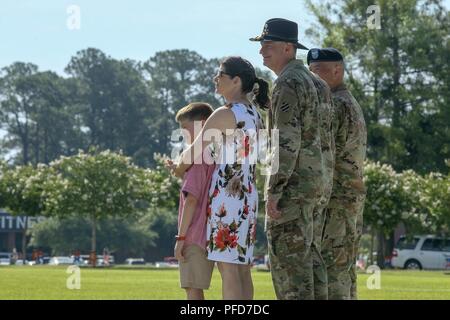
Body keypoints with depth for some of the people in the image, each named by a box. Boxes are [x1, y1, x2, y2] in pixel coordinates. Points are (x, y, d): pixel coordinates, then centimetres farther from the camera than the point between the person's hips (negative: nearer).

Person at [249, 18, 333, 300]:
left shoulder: (288, 84, -13)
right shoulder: (311, 81, 18)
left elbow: (287, 141, -21)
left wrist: (273, 191, -22)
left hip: (293, 184, -10)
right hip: (316, 182, 10)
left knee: (288, 257, -7)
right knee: (307, 255, 12)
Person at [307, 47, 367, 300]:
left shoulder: (333, 104, -11)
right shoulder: (353, 104, 21)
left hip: (334, 200, -10)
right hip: (354, 196, 10)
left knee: (331, 271, -11)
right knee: (345, 269, 10)